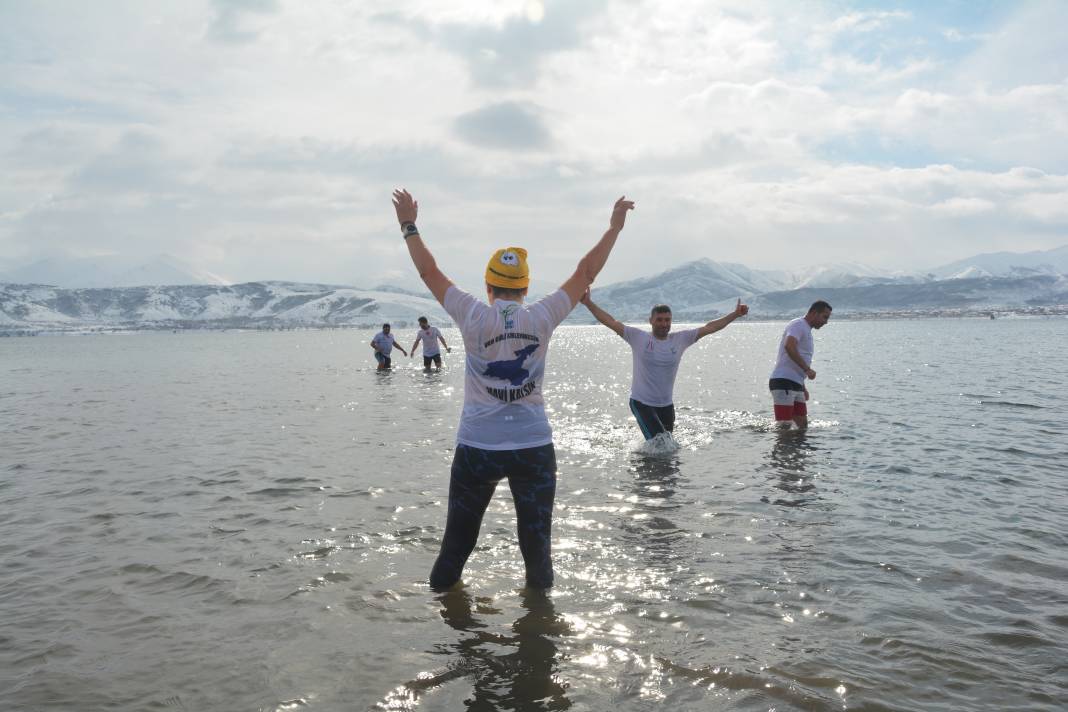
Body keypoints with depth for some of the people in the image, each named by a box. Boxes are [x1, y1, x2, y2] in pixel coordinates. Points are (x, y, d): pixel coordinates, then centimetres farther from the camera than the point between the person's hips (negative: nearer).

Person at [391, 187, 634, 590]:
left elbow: (429, 272, 6)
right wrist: (615, 226, 17)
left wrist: (409, 227, 19)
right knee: (536, 538, 10)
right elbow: (586, 272, 7)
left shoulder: (475, 318, -6)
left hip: (477, 447, 0)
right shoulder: (541, 318, -4)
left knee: (459, 536, 12)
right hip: (534, 447, 1)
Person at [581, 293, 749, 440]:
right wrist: (588, 303, -15)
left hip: (667, 405, 4)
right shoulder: (638, 337, -7)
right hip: (641, 403, -4)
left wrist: (735, 314, -2)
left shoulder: (681, 339, 0)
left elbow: (709, 328, 2)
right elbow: (611, 322, -9)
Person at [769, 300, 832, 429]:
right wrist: (807, 369, -28)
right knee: (785, 426, -12)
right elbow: (789, 347, -28)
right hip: (783, 382, -10)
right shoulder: (799, 325, -7)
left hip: (795, 385, 10)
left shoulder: (806, 330, 24)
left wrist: (803, 387, 26)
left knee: (803, 425, 9)